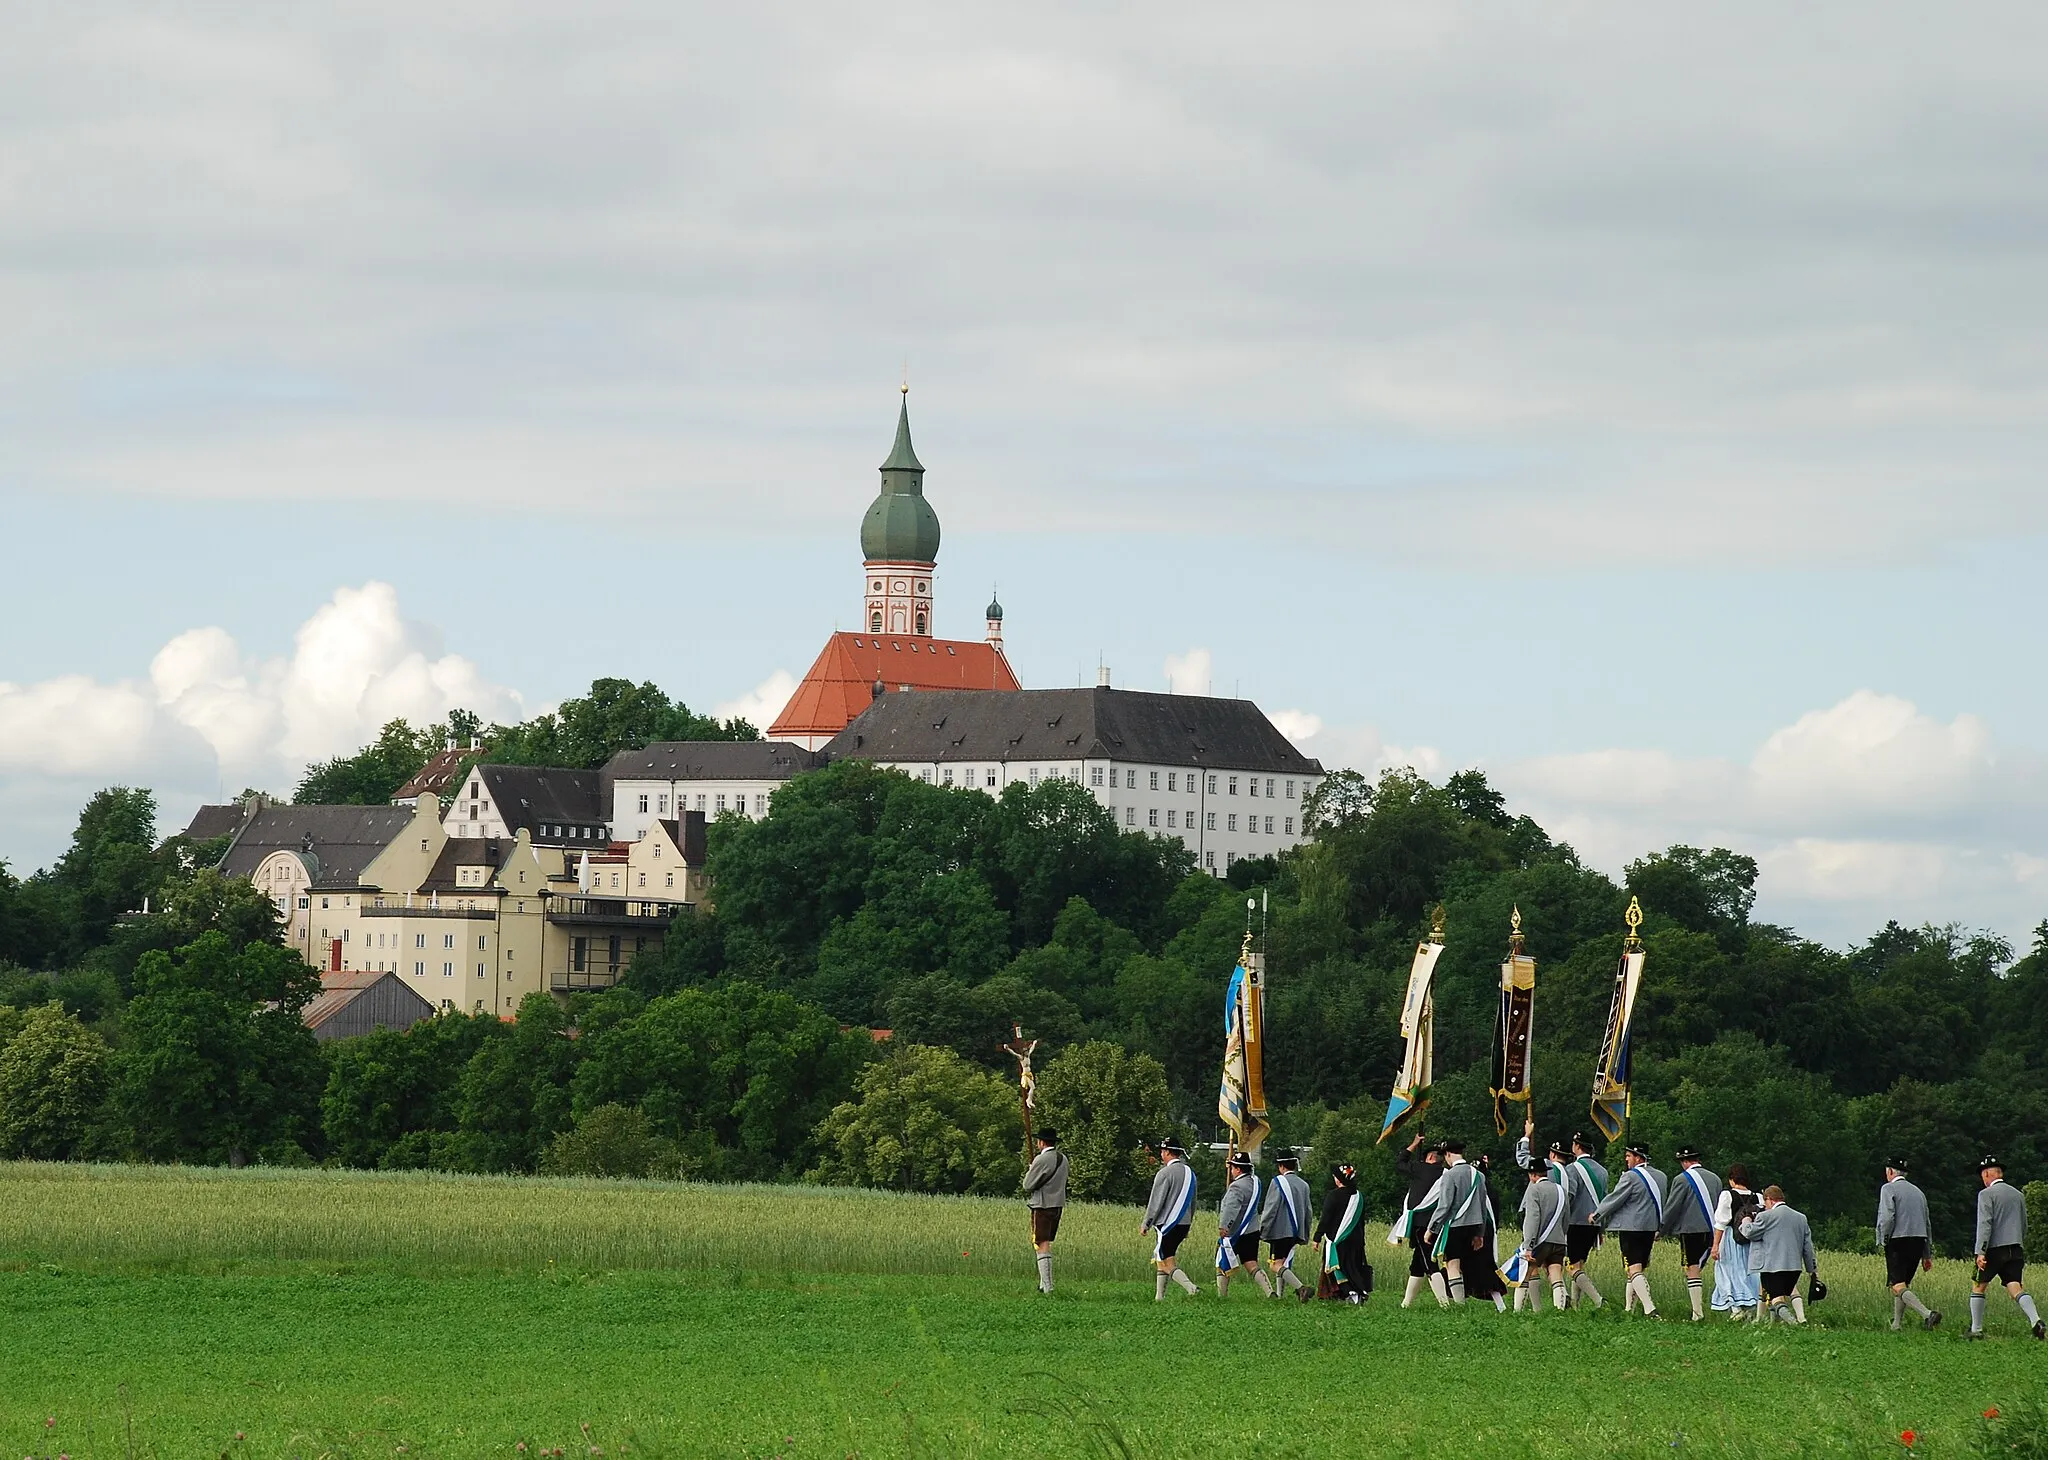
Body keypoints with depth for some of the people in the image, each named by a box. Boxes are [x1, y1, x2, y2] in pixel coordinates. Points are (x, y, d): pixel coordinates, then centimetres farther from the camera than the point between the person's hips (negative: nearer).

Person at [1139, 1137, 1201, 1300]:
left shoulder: (1165, 1173, -12)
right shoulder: (1189, 1172, 12)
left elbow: (1156, 1202, -12)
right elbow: (1193, 1203, 18)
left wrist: (1146, 1224, -3)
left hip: (1168, 1224, -8)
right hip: (1184, 1224, 8)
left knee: (1167, 1264, -7)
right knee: (1159, 1257, 18)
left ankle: (1192, 1288, -25)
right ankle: (1159, 1296, 18)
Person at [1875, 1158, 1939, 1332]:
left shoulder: (1888, 1189, -1)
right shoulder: (1918, 1192, 20)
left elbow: (1887, 1218, -15)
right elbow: (1927, 1224, 20)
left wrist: (1882, 1242, -3)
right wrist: (1927, 1254, 22)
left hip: (1898, 1241, -7)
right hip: (1918, 1241, 7)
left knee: (1899, 1287, -12)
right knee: (1904, 1284, 18)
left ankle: (1927, 1314, -31)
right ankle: (1896, 1325, 18)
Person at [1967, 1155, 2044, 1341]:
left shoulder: (1986, 1194, -3)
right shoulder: (2018, 1195, 18)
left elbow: (1985, 1223, -14)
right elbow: (2024, 1227, 24)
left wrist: (1980, 1252, -19)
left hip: (1995, 1249, -5)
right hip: (2016, 1249, 5)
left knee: (1977, 1287, 10)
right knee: (2016, 1288, -4)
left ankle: (1976, 1330, 10)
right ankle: (2035, 1321, -27)